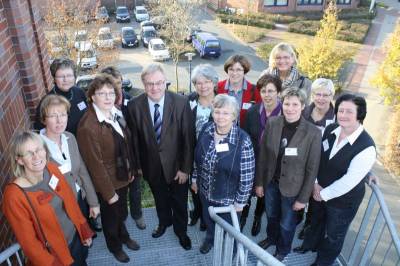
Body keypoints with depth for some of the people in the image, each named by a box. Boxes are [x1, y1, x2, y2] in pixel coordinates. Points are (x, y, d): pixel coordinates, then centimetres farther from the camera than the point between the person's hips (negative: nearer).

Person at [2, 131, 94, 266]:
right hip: (56, 254, -5)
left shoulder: (52, 169, -11)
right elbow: (28, 241, -17)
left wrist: (85, 230, 8)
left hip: (76, 238, 5)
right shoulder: (14, 195, -25)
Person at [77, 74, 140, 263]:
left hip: (123, 176, 6)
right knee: (111, 216, 20)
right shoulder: (88, 126, -28)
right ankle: (115, 246, 47)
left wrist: (132, 169, 9)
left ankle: (124, 236, 55)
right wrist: (109, 192, -16)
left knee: (121, 211, 27)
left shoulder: (116, 113, -5)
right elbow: (95, 164, -23)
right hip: (107, 182, -6)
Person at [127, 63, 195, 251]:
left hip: (176, 165, -1)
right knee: (160, 199, 26)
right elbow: (135, 139, -5)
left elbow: (188, 138, -15)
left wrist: (185, 168, -13)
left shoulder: (181, 103, -20)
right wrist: (138, 165, 1)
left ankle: (181, 231, 46)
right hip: (152, 166, 2)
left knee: (179, 201, 18)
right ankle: (164, 222, 56)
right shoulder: (134, 106, -14)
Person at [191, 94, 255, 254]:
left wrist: (240, 201, -13)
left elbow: (247, 175, -19)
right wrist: (195, 179, 10)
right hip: (205, 192, 4)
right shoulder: (206, 130, -11)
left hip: (228, 197, -4)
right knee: (208, 220, 30)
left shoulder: (243, 140, -27)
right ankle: (210, 238, 63)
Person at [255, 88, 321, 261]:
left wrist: (303, 198, -9)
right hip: (270, 181, 3)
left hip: (292, 187, -2)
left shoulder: (313, 133, -20)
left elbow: (312, 169, -13)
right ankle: (271, 237, 57)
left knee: (287, 223, 20)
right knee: (271, 215, 27)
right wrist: (259, 182, 0)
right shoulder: (272, 123, -12)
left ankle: (282, 250, 49)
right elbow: (262, 155, -3)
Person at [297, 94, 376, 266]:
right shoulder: (330, 130, -11)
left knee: (334, 235, 19)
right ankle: (310, 246, 61)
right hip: (319, 191, 6)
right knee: (316, 222, 31)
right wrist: (316, 184, -7)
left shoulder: (366, 147, -29)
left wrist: (324, 194, -17)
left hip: (343, 200, -5)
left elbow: (349, 181, -26)